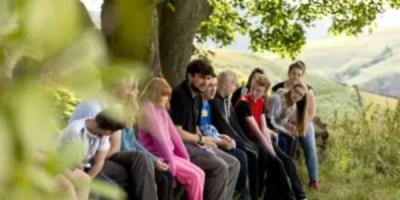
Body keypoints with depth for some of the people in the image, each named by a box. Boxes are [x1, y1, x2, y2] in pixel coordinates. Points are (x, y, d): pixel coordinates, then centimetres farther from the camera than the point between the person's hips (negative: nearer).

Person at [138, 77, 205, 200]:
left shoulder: (161, 109, 13)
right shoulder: (147, 109, -16)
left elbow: (173, 133, 12)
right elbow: (160, 139, -20)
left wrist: (185, 157, 7)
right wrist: (171, 162, -19)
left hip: (168, 154, 9)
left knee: (199, 174, -1)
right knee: (194, 177, -15)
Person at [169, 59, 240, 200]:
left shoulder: (197, 97, 14)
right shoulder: (178, 95, -16)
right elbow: (176, 132, -21)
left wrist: (205, 141, -1)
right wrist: (201, 139, -9)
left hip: (194, 143, 10)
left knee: (234, 164, 5)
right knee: (220, 167, -23)